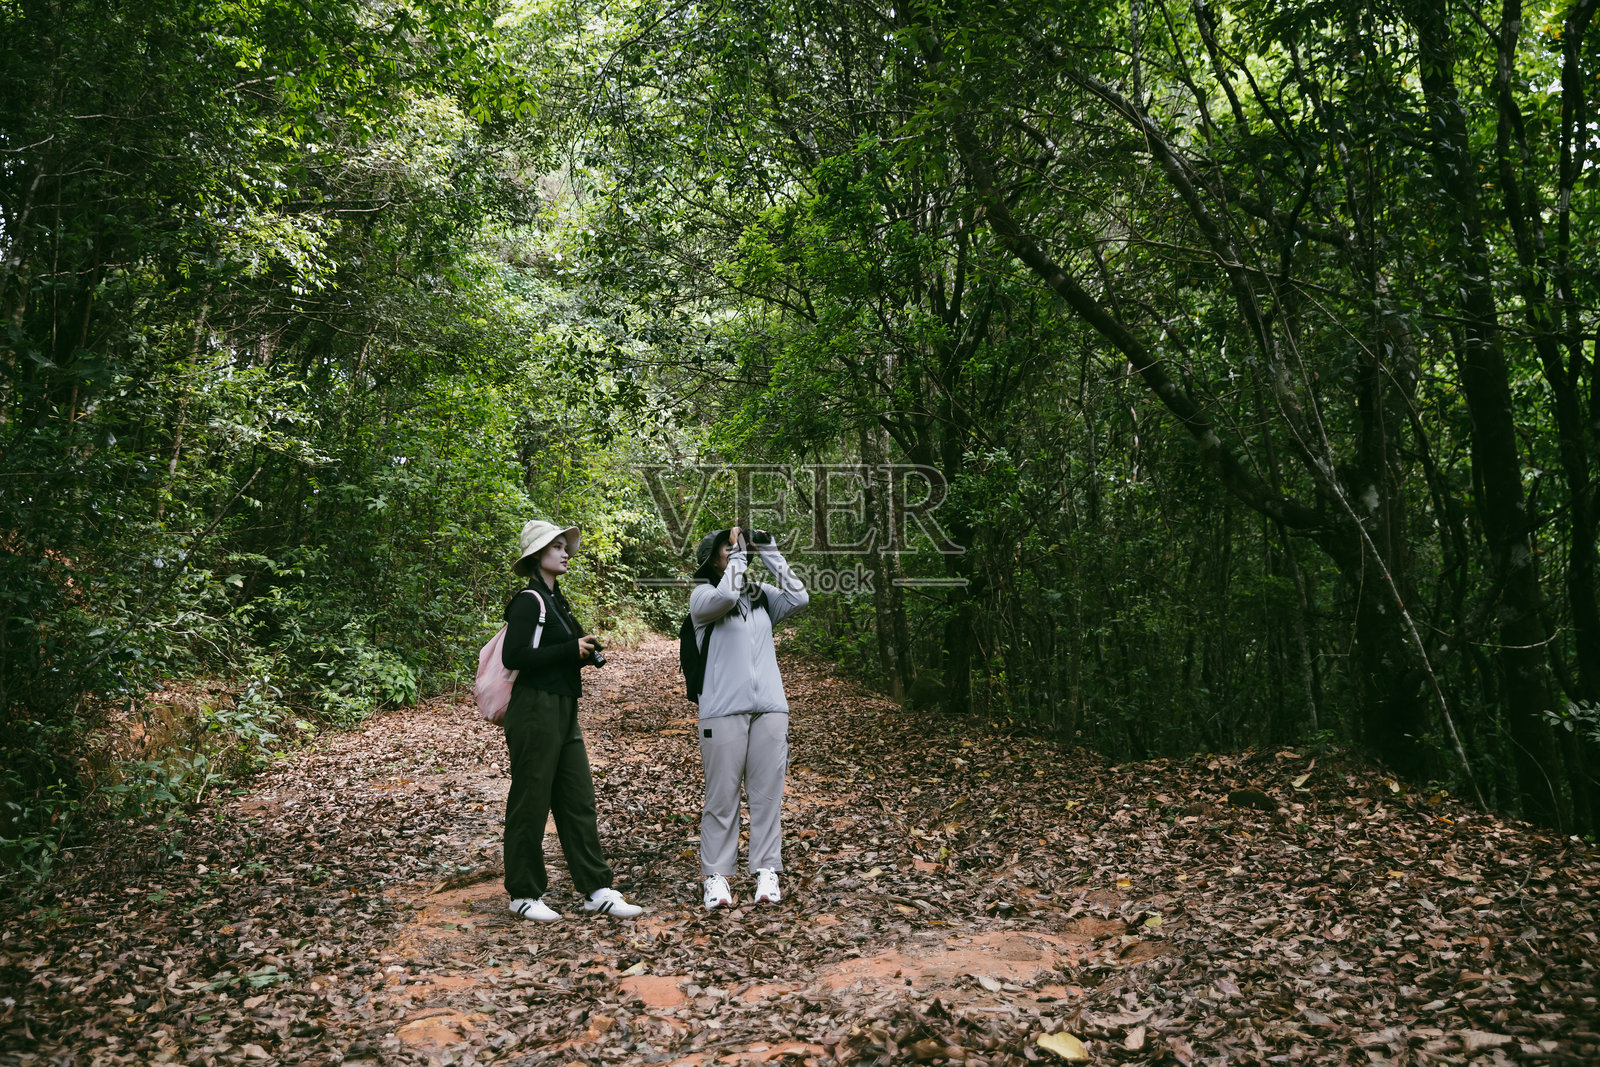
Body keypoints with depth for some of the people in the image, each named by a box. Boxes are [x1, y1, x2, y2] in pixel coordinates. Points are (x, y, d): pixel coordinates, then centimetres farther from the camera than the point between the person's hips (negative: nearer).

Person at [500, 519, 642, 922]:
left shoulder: (555, 599, 16)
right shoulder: (529, 600, -11)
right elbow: (514, 657, -20)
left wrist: (583, 654, 5)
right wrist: (571, 650, -16)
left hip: (564, 713, 9)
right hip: (535, 710, -9)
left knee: (579, 801, 9)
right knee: (530, 802, 3)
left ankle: (596, 889, 15)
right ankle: (524, 894, 16)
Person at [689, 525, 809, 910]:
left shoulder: (762, 596, 15)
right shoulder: (703, 595, 2)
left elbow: (799, 598, 0)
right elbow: (726, 595, -19)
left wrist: (770, 552, 1)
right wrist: (739, 553, -7)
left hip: (770, 708, 4)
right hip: (724, 711, -4)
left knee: (768, 793, 5)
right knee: (721, 796, 0)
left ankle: (766, 872, 12)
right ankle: (716, 877, 9)